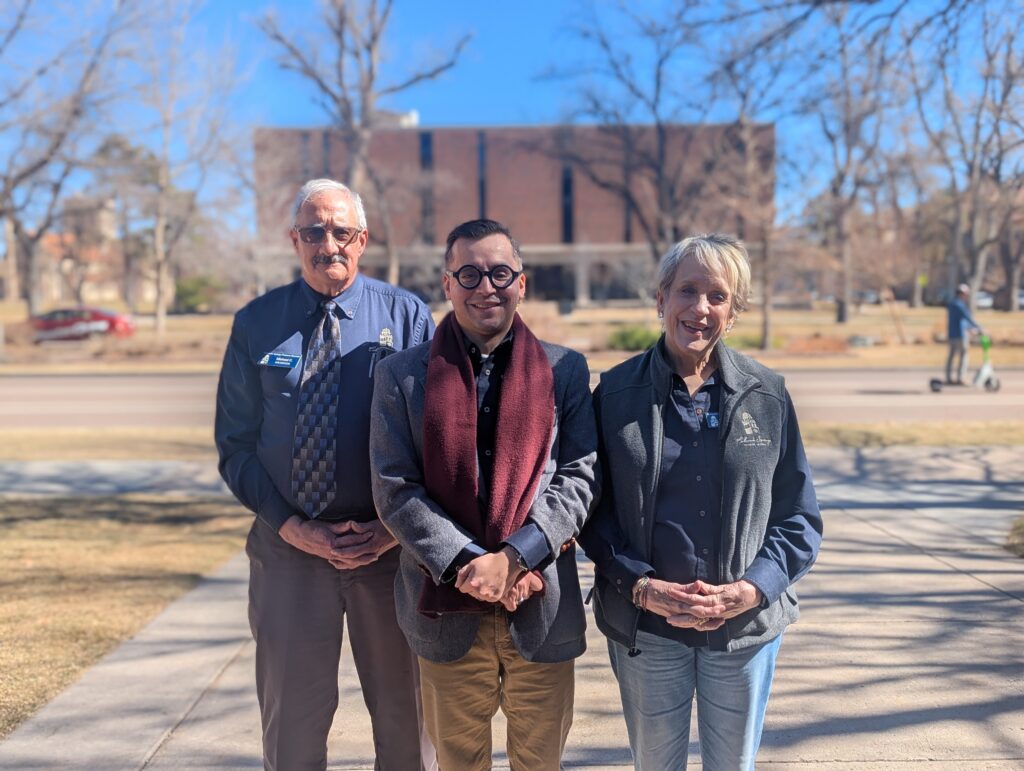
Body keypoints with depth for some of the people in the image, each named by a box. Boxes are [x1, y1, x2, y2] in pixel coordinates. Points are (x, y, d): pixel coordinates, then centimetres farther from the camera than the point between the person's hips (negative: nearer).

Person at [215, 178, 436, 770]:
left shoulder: (407, 317, 0)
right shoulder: (257, 324, 2)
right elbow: (235, 444, 3)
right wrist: (291, 526, -9)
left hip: (389, 545, 0)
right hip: (289, 546, 1)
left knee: (404, 712, 13)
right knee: (293, 722, 14)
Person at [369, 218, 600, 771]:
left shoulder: (565, 371, 3)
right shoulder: (401, 376, 1)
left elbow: (579, 477, -4)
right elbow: (394, 490, -5)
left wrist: (512, 558, -17)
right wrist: (466, 564, -15)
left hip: (544, 611, 1)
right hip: (446, 613, 0)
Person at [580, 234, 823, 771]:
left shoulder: (767, 395, -2)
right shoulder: (617, 392, -3)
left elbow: (799, 517, 0)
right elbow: (594, 508, -2)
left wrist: (752, 589, -13)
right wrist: (641, 586, -15)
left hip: (745, 626, 1)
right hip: (646, 626, 0)